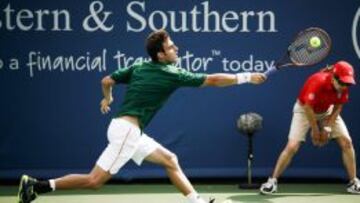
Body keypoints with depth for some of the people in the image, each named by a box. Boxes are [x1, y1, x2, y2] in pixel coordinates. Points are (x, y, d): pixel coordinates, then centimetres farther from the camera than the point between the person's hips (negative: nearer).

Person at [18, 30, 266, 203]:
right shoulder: (171, 74, -9)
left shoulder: (139, 67, 11)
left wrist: (108, 99, 39)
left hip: (131, 132, 10)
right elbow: (212, 80, -6)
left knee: (170, 160, 14)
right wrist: (245, 77, 1)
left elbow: (106, 80, 17)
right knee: (94, 181, -10)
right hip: (126, 130, -10)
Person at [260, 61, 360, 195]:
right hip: (305, 110, -5)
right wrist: (315, 130, -19)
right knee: (292, 146, -16)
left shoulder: (344, 86, -21)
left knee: (346, 142, -5)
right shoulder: (318, 82, -36)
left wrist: (328, 127, -14)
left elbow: (338, 106, -6)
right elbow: (308, 108, -28)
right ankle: (272, 181, -3)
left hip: (328, 111, 5)